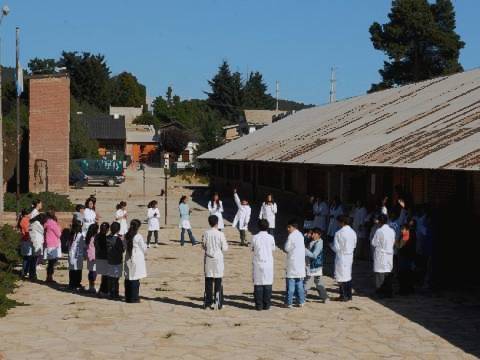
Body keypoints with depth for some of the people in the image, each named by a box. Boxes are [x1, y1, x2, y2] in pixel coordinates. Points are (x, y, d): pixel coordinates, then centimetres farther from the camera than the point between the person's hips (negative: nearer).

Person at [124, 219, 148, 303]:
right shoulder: (138, 237, -14)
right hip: (137, 259, -6)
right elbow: (144, 248, -7)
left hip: (128, 259, 6)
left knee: (128, 278, 11)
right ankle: (134, 298, 0)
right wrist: (145, 245, 13)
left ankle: (128, 297, 17)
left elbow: (125, 246, 10)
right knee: (135, 279, -1)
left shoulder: (127, 236, 3)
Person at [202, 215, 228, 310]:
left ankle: (208, 302, 11)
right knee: (218, 280, 3)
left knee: (208, 280, 8)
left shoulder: (206, 233, -4)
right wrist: (226, 245, 12)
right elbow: (224, 248, -8)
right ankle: (217, 302, 3)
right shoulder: (220, 234, -11)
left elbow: (203, 246, 4)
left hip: (208, 258, 3)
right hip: (218, 259, -3)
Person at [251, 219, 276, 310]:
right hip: (268, 263, 1)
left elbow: (252, 249, 4)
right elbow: (273, 249, 7)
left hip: (258, 264, -1)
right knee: (268, 284, 6)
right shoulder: (271, 237, -5)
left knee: (258, 284, 4)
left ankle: (259, 305, 5)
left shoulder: (255, 238, -7)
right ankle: (266, 305, 8)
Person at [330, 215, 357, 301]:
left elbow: (336, 248, -17)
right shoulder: (353, 232, 3)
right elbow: (354, 245, 11)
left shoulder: (338, 233, -18)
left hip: (341, 257, -7)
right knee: (348, 276, 15)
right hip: (350, 256, 7)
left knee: (341, 277, 3)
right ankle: (349, 295, 21)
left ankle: (343, 296, 6)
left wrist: (331, 245, 2)